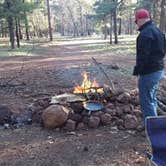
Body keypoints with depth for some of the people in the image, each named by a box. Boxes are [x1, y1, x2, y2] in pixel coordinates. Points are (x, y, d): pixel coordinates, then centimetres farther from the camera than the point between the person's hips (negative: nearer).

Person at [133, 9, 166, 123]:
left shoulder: (145, 33, -20)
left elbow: (143, 55, -25)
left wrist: (137, 70, -19)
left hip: (148, 72, -10)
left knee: (146, 101, -2)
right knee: (152, 99, 23)